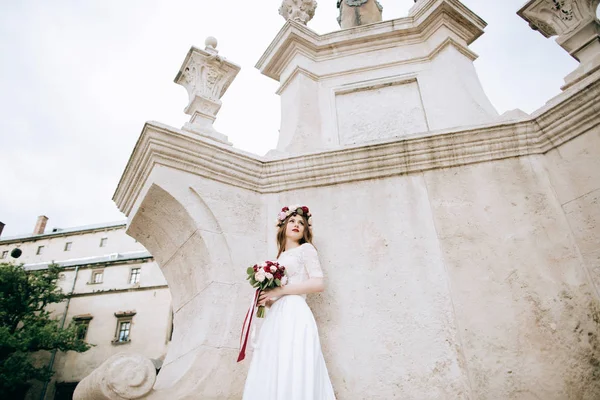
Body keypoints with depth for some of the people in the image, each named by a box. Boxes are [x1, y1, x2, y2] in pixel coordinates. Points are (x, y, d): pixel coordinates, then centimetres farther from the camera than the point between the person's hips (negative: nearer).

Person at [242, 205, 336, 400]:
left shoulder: (306, 249, 3)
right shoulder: (280, 257, 22)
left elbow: (318, 283, -9)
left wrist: (280, 291, -11)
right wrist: (267, 299, 2)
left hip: (294, 315, -7)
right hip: (276, 317, 7)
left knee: (292, 372, -11)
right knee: (272, 373, 4)